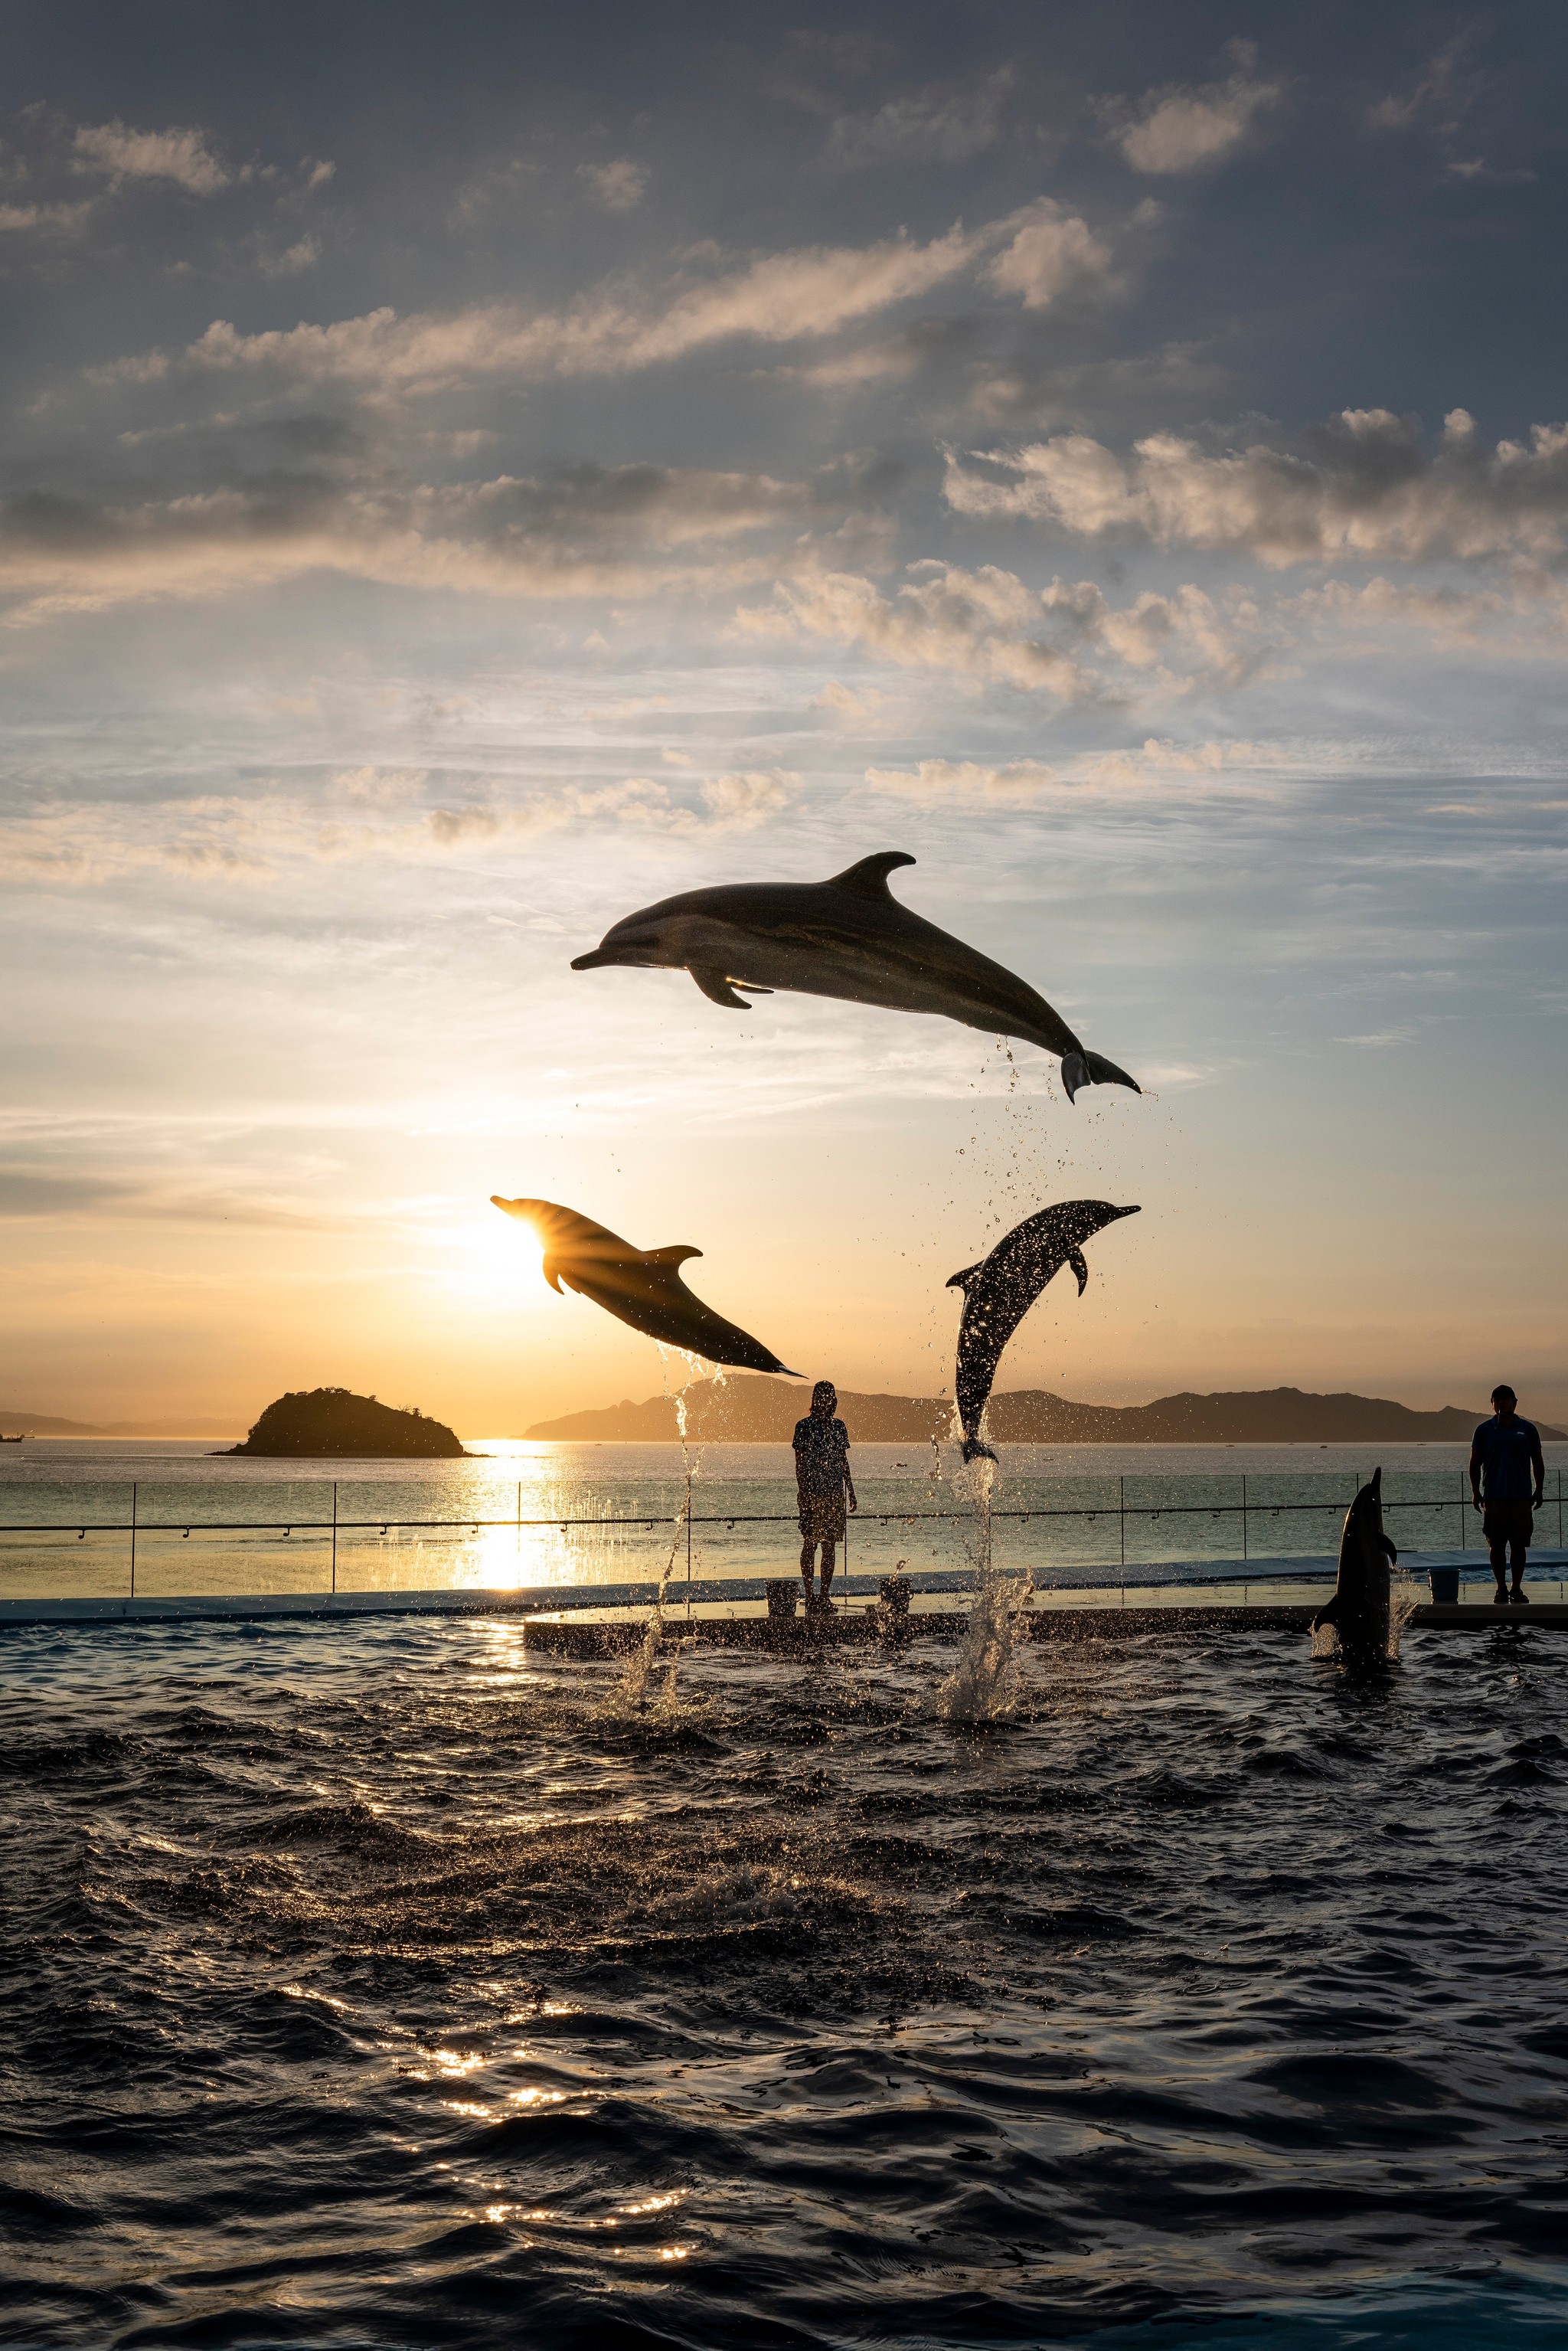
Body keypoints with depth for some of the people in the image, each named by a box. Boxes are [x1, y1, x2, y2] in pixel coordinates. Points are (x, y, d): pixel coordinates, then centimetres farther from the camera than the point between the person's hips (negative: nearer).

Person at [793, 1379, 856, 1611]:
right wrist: (803, 1494, -12)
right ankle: (809, 1596, 3)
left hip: (835, 1494, 5)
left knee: (830, 1546, 4)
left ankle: (825, 1596, 9)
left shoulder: (839, 1427, 12)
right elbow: (800, 1464, -5)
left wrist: (851, 1494, 14)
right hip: (813, 1494, -5)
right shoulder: (804, 1426, -2)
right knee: (810, 1544, -2)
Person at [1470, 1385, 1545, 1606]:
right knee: (1496, 1545, 1)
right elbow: (1475, 1463, 8)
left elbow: (1537, 1462, 12)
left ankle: (1517, 1588, 10)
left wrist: (1539, 1490, 6)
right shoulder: (1484, 1430, 5)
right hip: (1494, 1497, 0)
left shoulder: (1527, 1429, 6)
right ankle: (1501, 1588, 9)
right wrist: (1475, 1491, 2)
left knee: (1519, 1544, 2)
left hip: (1521, 1496, 0)